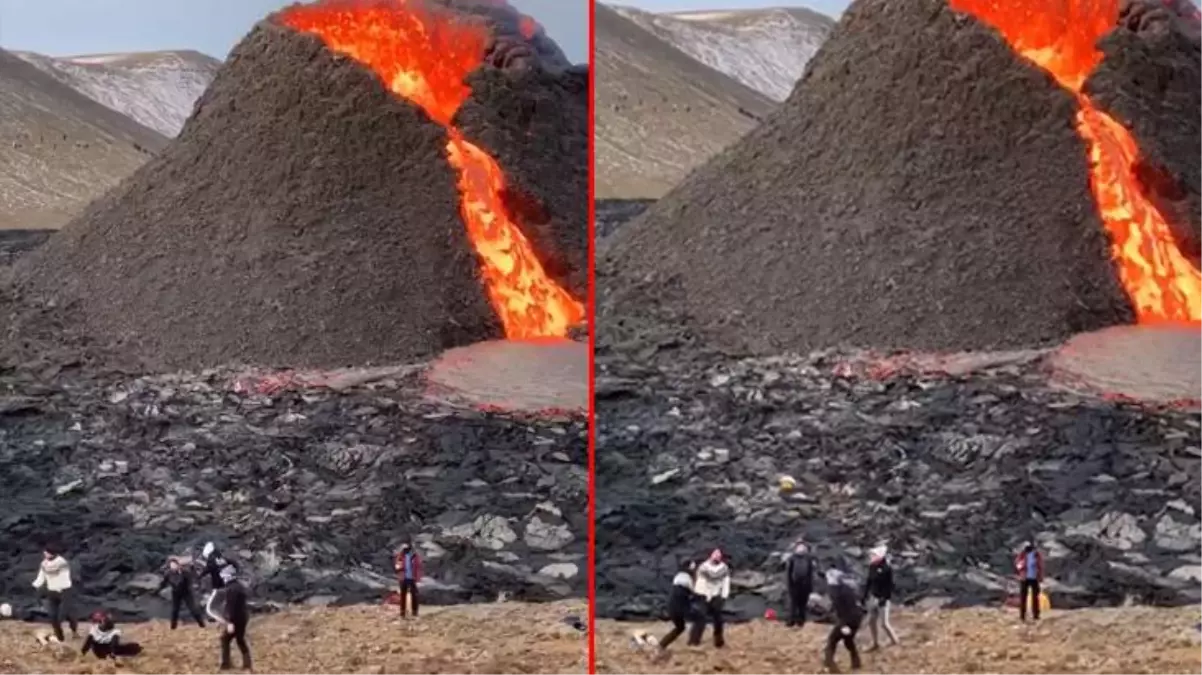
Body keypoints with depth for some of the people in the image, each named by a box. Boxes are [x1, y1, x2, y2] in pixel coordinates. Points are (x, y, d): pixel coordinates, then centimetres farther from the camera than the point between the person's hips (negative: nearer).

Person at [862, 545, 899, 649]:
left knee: (884, 623, -3)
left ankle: (894, 642, 14)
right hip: (873, 597, 8)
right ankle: (876, 644, 26)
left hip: (882, 598, -8)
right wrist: (865, 595, 13)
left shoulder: (887, 568, -18)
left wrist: (884, 598, -21)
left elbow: (890, 585, -18)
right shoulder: (872, 567, 3)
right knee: (871, 621, 12)